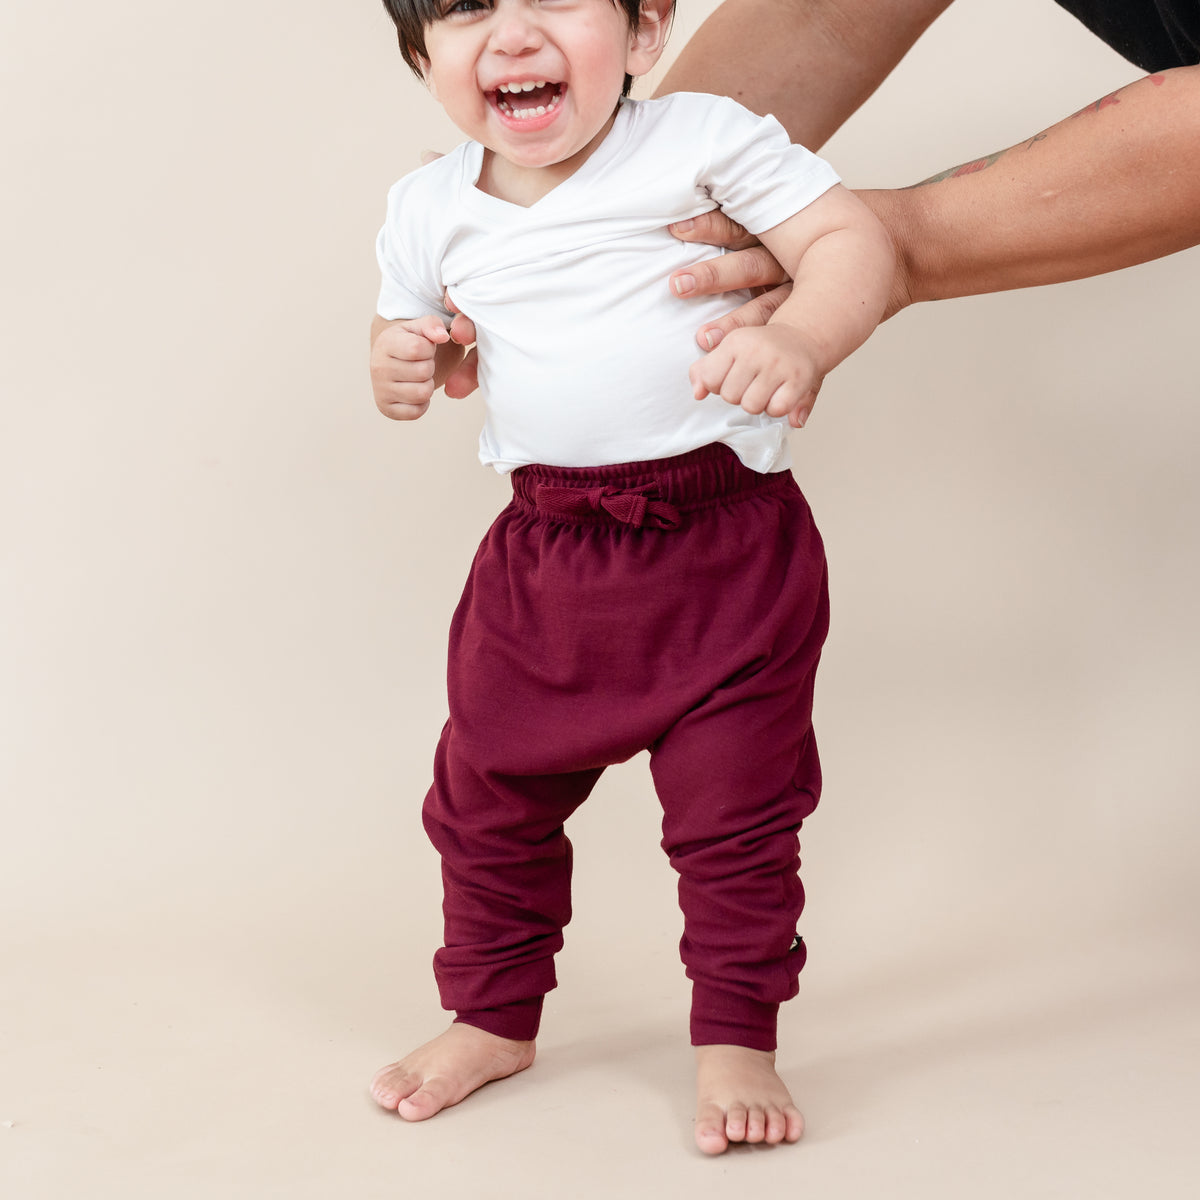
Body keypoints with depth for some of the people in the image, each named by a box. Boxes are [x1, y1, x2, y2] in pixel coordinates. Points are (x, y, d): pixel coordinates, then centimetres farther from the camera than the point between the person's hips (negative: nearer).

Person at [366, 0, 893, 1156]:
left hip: (725, 544, -4)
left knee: (735, 805, 2)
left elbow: (851, 241, -11)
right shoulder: (427, 209, 6)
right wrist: (401, 365, -5)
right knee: (489, 793, 12)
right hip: (544, 552, 4)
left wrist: (800, 339, -31)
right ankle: (492, 1018, 33)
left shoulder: (704, 138, -7)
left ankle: (734, 1039, 21)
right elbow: (411, 335, 20)